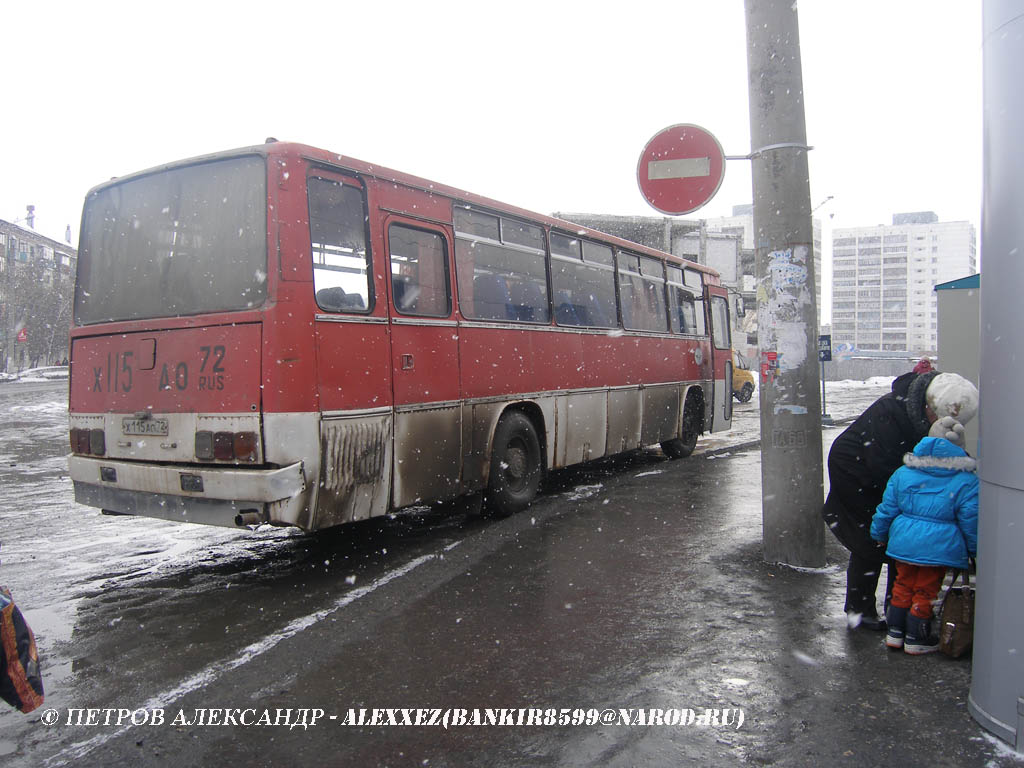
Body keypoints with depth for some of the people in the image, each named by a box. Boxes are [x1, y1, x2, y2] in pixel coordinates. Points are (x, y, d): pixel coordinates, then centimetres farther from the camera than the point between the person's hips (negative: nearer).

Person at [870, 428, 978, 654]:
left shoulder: (902, 473, 2)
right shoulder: (966, 481, -7)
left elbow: (887, 509, 7)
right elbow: (971, 521, -4)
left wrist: (880, 535, 20)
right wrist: (974, 550, 10)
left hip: (903, 542, 3)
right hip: (939, 546, -3)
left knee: (903, 585, 19)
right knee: (925, 590, 11)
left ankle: (895, 632, 25)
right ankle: (916, 638, 21)